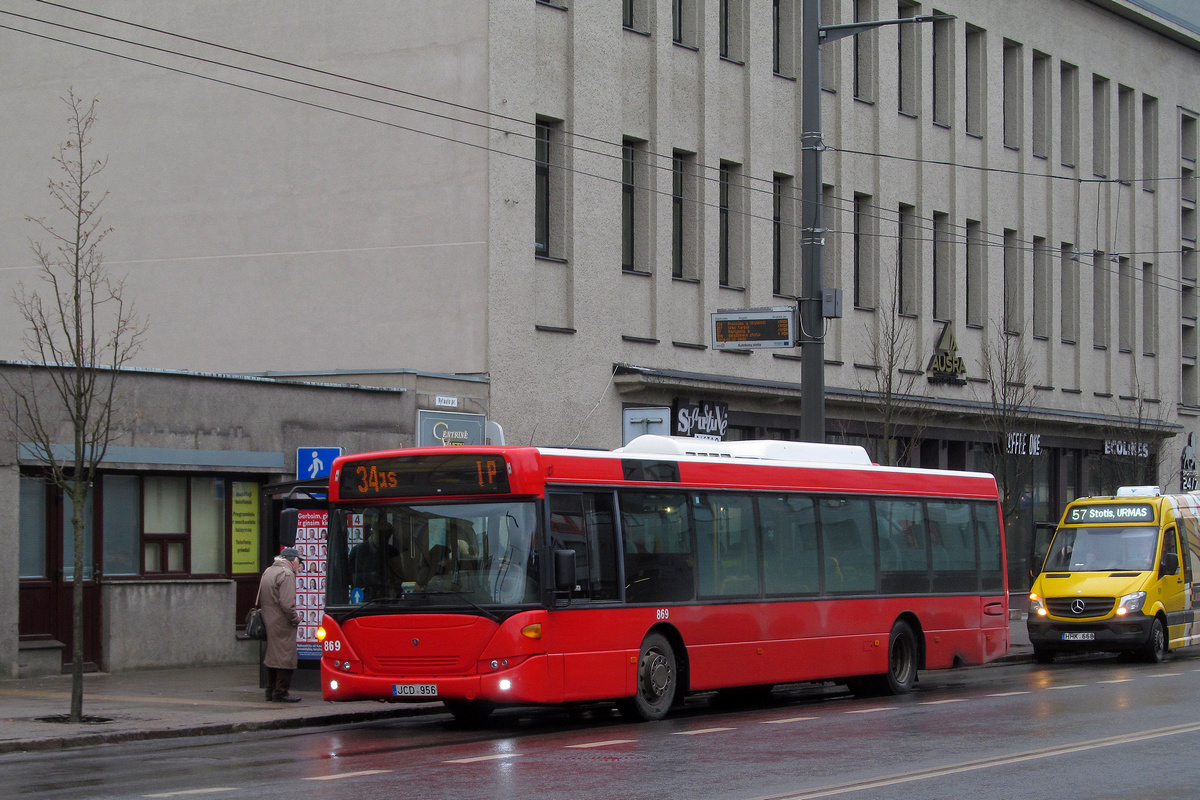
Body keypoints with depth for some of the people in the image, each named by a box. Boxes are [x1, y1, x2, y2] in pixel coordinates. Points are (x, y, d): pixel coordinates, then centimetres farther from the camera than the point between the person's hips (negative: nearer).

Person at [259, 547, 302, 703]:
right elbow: (286, 603, -22)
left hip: (268, 622, 9)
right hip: (282, 624, -9)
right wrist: (295, 619, -10)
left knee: (272, 656, 15)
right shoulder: (286, 574, -14)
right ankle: (280, 693, -5)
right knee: (285, 656, -5)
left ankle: (271, 692, 19)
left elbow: (260, 601, 20)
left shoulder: (267, 572, 16)